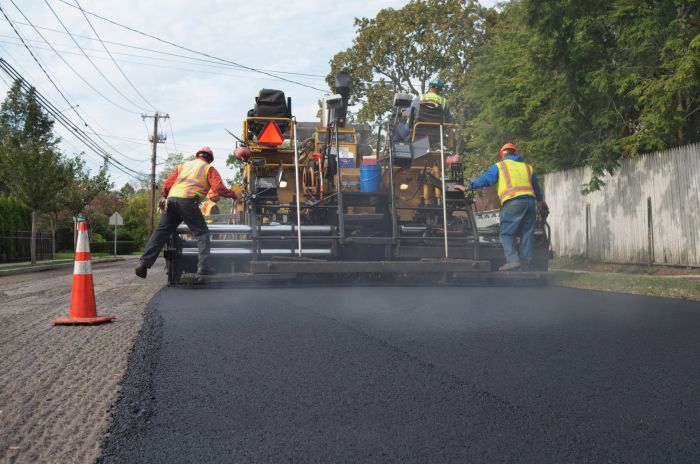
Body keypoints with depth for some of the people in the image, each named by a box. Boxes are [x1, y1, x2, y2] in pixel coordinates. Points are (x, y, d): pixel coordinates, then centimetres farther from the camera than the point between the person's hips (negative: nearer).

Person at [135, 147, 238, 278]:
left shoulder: (183, 165, 29)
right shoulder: (209, 169, 16)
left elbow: (167, 185, 20)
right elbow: (218, 188, 1)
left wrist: (166, 196, 37)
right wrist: (232, 194, 16)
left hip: (171, 198, 5)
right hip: (188, 201, -4)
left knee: (161, 232, 10)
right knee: (202, 233, 3)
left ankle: (144, 263, 4)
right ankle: (203, 266, -9)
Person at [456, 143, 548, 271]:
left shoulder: (500, 166, 10)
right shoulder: (527, 167, 25)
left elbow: (484, 179, 4)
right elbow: (536, 187, 35)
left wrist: (468, 187, 11)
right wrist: (541, 201, 50)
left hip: (512, 202, -5)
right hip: (529, 201, 5)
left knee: (506, 234, -4)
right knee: (527, 233, 9)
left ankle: (512, 260, -19)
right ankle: (526, 263, 7)